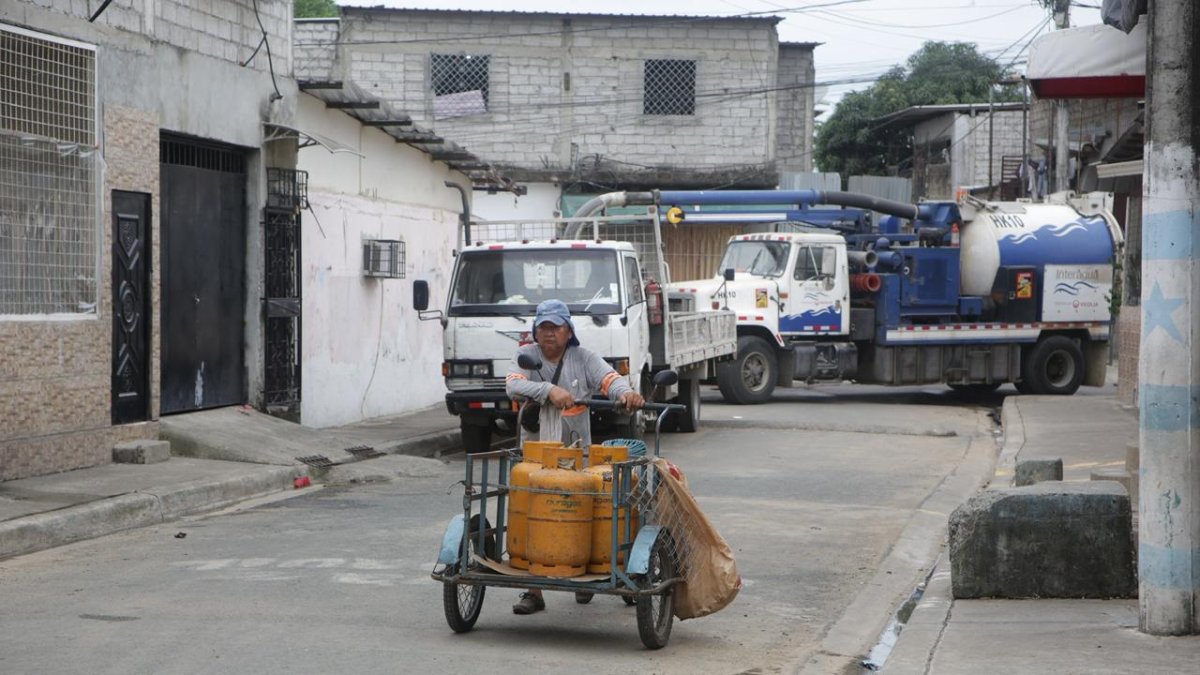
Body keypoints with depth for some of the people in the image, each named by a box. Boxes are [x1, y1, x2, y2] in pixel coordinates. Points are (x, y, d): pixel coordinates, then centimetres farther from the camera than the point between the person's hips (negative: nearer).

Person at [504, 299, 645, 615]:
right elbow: (513, 385, -15)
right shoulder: (526, 356, 4)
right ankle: (533, 591, -5)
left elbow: (609, 378, -10)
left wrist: (626, 393, -34)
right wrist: (549, 390, -30)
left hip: (576, 453, 1)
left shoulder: (584, 359, 6)